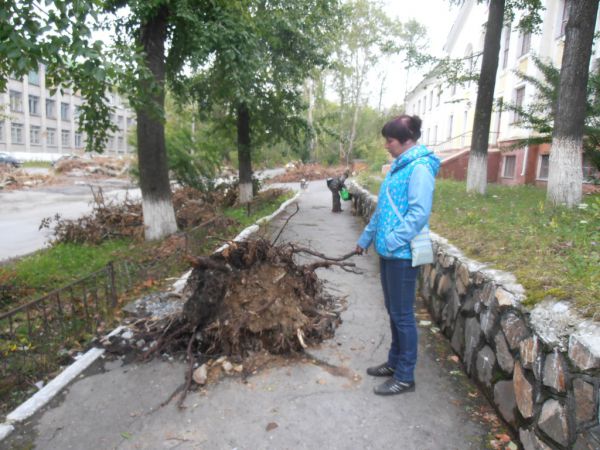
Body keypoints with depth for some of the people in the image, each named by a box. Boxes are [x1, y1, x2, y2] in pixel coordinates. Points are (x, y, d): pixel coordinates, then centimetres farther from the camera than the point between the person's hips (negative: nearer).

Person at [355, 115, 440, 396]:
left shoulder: (419, 167, -14)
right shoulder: (398, 167, 14)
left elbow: (419, 213, -23)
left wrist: (392, 241, -23)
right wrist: (366, 238, 21)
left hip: (402, 254, -9)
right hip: (388, 252, 9)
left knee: (402, 315, 2)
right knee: (393, 311, 18)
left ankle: (405, 377, 17)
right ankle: (395, 362, 34)